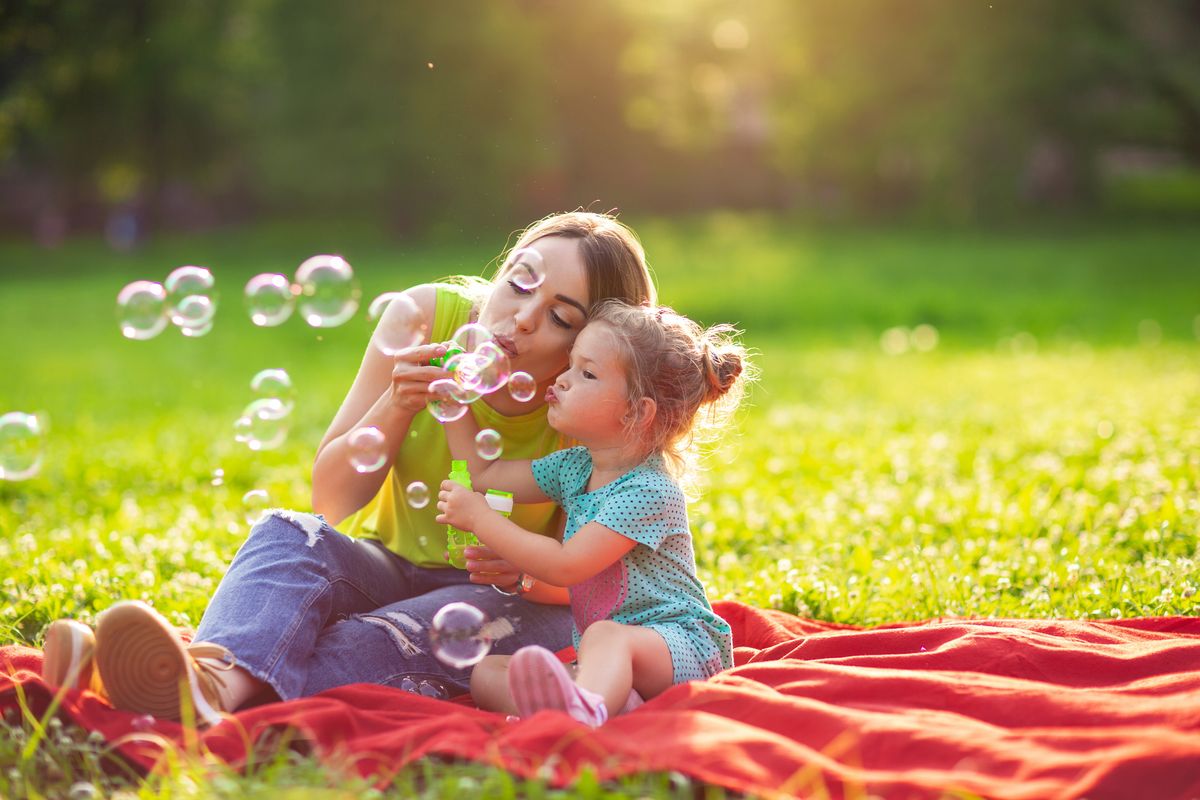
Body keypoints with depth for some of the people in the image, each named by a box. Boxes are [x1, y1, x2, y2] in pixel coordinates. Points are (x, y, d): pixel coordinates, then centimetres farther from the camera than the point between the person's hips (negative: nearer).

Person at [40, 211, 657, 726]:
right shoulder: (428, 315, -13)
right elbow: (331, 502, -10)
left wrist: (526, 572, -28)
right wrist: (399, 405, -27)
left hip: (511, 599, -2)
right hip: (392, 565, 2)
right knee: (287, 534, -27)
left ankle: (224, 687, -58)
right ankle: (222, 666, -60)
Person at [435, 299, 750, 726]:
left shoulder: (649, 491, -16)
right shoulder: (575, 466, 11)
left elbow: (565, 566, -19)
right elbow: (485, 473, 22)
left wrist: (480, 519, -12)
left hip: (682, 646, -9)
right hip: (602, 660, 9)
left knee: (606, 636, -40)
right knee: (487, 673, -11)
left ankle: (583, 709, -72)